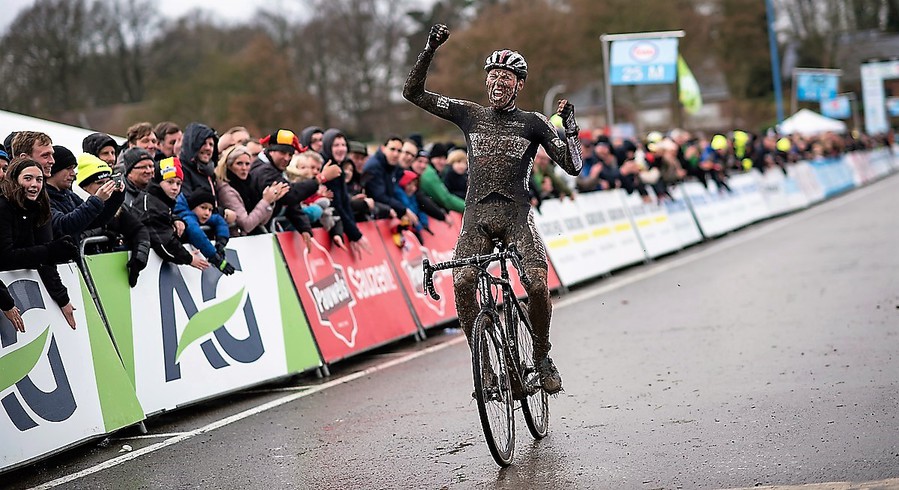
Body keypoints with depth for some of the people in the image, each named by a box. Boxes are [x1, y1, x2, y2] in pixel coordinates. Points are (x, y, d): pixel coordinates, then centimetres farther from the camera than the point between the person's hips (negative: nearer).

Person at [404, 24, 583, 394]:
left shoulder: (533, 123, 6)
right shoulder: (470, 115, 11)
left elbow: (572, 167, 2)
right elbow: (412, 92, 8)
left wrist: (571, 129, -13)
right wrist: (429, 50, -3)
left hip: (516, 215, -1)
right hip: (477, 215, 1)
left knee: (538, 285, -21)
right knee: (461, 284, -22)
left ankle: (542, 357, 2)